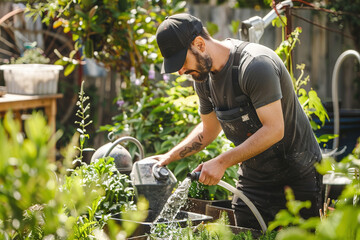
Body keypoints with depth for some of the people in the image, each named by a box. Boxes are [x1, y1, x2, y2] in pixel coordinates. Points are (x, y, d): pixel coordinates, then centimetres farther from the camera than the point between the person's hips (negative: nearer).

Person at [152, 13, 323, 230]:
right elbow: (209, 129, 16)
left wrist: (221, 162, -28)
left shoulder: (256, 64, -25)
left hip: (296, 177, -7)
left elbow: (274, 130, -27)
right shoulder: (203, 76, 1)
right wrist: (169, 157, 3)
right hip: (252, 178, 7)